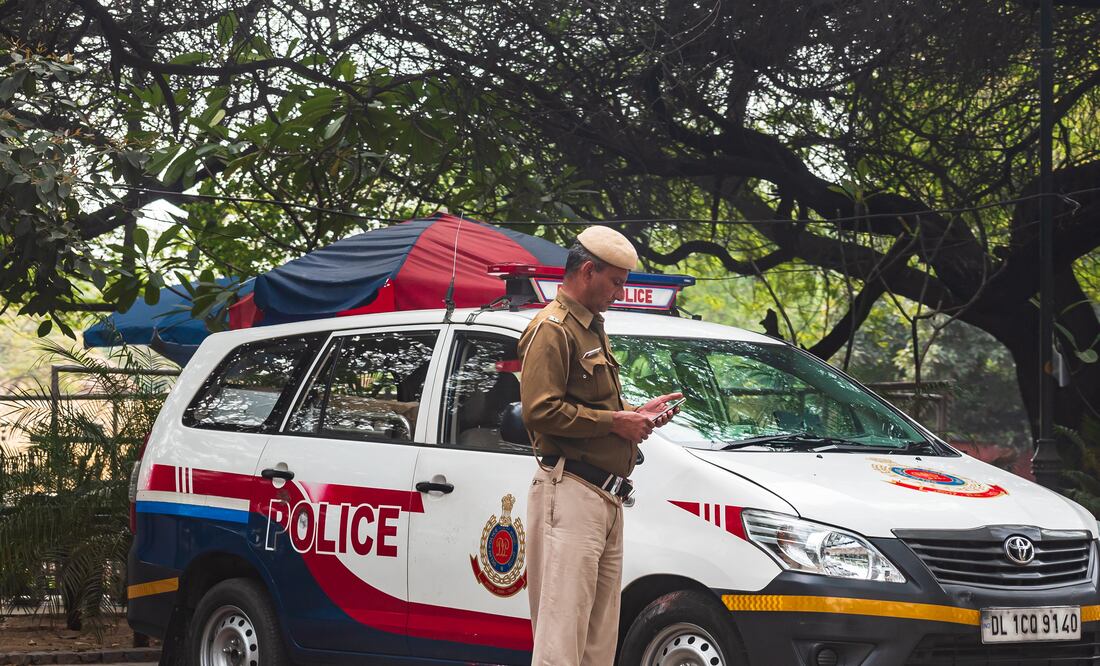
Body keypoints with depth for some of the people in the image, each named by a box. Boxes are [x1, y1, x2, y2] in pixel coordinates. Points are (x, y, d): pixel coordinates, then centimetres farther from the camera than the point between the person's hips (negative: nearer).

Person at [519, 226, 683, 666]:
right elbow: (540, 411, -20)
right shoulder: (553, 329, -9)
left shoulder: (592, 329, 23)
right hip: (570, 493, -10)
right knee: (562, 630, -13)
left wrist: (638, 415, 14)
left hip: (606, 497, 10)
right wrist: (614, 421, -14)